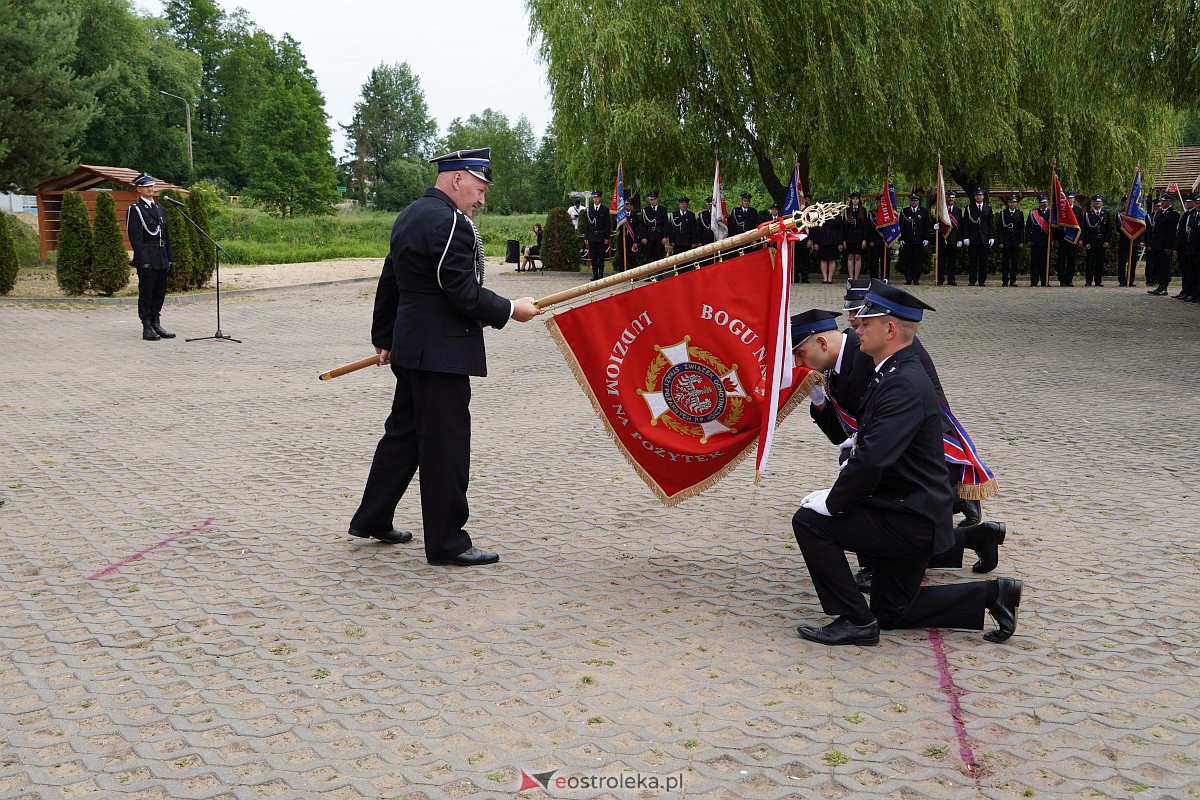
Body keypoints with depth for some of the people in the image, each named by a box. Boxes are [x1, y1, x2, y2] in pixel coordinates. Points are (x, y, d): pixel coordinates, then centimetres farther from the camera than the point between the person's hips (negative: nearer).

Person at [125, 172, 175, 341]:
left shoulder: (159, 209, 17)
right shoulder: (135, 210, -5)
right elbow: (135, 238, -12)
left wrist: (170, 258, 13)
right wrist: (144, 261, -18)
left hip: (161, 259, 7)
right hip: (147, 258, -7)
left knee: (160, 292, 10)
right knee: (146, 293, -2)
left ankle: (156, 325, 18)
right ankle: (147, 328, 2)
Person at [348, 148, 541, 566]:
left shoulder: (409, 216, 13)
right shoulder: (450, 222, -17)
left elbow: (388, 284, 20)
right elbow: (465, 296, -21)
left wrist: (384, 337, 27)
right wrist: (510, 310, -8)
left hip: (411, 346, 10)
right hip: (442, 351, -10)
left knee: (403, 432, 19)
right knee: (445, 444, -3)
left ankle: (372, 519, 29)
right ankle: (446, 542, 4)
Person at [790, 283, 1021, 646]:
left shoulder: (904, 384, -24)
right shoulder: (893, 374, 8)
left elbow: (873, 459, -32)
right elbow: (869, 451, 17)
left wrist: (833, 503, -20)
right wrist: (840, 490, 5)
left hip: (909, 520, -10)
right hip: (911, 513, 10)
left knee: (809, 520, -12)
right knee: (892, 612, 19)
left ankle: (854, 620, -4)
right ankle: (993, 594, 20)